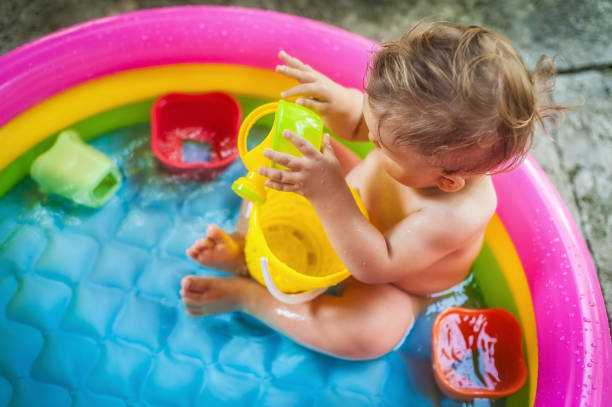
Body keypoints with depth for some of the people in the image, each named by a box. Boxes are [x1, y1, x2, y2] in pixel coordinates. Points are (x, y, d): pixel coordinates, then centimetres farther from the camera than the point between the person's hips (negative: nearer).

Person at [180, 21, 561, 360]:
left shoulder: (458, 213, -42)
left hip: (384, 283, -5)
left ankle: (245, 295, -16)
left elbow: (375, 265, -38)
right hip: (352, 212, 6)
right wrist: (336, 99, -32)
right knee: (287, 150, -1)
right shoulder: (423, 123, -28)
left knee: (372, 332, -35)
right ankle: (244, 246, 3)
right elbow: (356, 123, -9)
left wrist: (330, 194, -50)